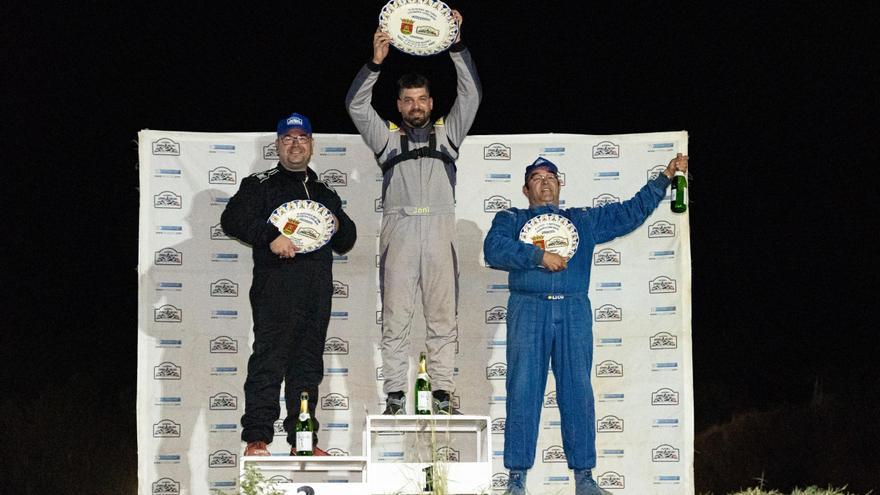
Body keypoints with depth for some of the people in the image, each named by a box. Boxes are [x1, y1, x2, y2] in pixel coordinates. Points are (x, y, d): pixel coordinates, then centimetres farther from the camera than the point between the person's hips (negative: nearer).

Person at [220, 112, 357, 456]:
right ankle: (256, 438, -14)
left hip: (317, 291, 5)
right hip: (275, 284, -5)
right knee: (268, 361, -12)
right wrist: (271, 236, -17)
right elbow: (232, 219, -5)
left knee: (308, 364, 6)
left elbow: (346, 242, 29)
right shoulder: (261, 185, 10)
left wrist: (338, 226, 6)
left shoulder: (325, 194, 26)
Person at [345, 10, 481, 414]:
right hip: (399, 233, -1)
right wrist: (375, 63, -8)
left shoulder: (447, 133, 19)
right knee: (395, 320, -2)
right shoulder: (387, 136, 17)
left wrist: (457, 47, -1)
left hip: (440, 234, 1)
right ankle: (395, 396, 0)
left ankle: (443, 393, 2)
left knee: (443, 317, 0)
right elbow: (356, 106, 5)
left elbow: (470, 95, 9)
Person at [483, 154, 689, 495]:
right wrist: (539, 256, -12)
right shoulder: (511, 219, 17)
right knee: (522, 391, -7)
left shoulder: (584, 220, 25)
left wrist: (665, 177, 22)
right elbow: (495, 250, -3)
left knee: (577, 391, -3)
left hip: (574, 312, 2)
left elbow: (632, 211, 26)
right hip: (528, 309, -2)